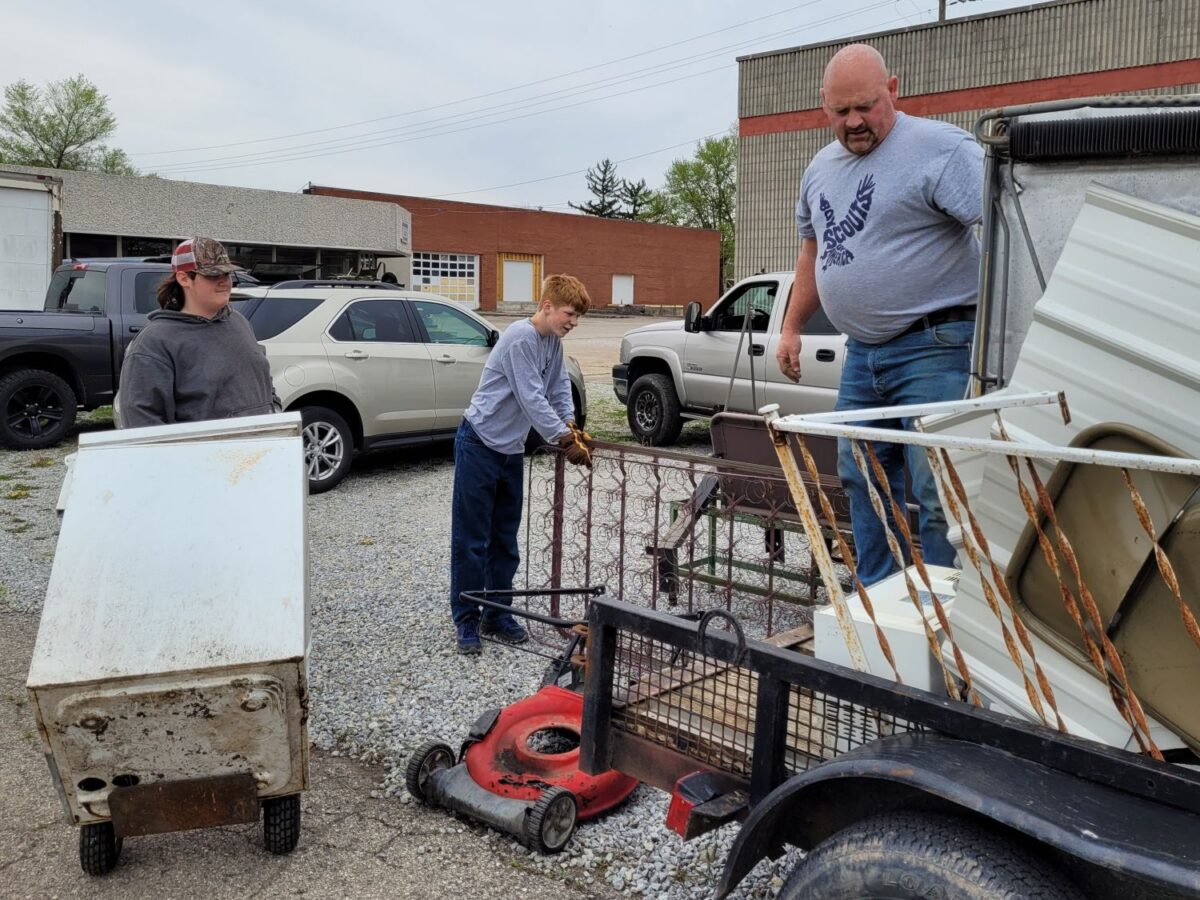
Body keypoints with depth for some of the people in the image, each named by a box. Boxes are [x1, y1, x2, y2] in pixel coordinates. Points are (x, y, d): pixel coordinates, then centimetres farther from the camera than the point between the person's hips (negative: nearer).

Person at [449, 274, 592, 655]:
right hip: (479, 444, -9)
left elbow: (558, 387, 14)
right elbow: (531, 398, -22)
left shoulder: (553, 342, 8)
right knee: (471, 539, -2)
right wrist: (565, 440, -19)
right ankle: (466, 620, 6)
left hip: (511, 450, 9)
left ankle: (496, 614, 21)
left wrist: (570, 424, -1)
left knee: (505, 540, 12)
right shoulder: (521, 338, -19)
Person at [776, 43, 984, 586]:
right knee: (862, 480, 13)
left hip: (934, 347, -8)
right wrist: (792, 327, 22)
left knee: (938, 490, -7)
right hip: (862, 352, 8)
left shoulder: (939, 149, -11)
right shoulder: (821, 169, 14)